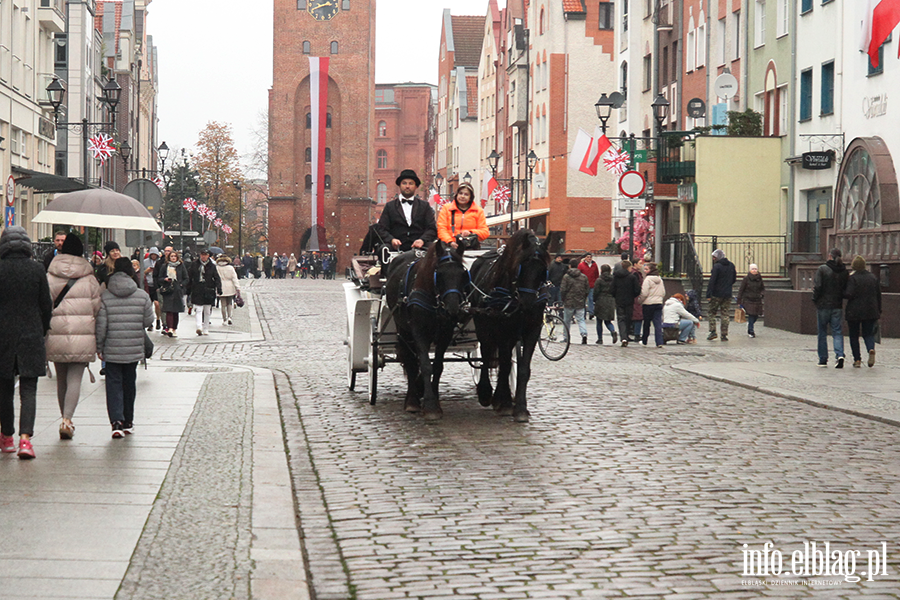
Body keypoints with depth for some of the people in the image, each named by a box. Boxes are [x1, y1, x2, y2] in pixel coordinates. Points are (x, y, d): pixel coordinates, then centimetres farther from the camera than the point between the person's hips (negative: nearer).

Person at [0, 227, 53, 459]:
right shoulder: (37, 269, -3)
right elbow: (46, 305, 1)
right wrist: (43, 331, 15)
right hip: (32, 335, 0)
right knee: (28, 389, -1)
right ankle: (25, 437, -18)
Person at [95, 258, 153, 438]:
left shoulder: (104, 297, -8)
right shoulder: (142, 296, -4)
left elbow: (101, 325, -7)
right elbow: (148, 320, 1)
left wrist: (99, 347, 3)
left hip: (112, 350, -2)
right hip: (134, 349, 2)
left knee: (114, 383, 2)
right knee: (129, 383, 16)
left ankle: (116, 421, -14)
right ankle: (128, 421, 25)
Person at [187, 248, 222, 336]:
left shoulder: (212, 266, 5)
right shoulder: (194, 264, 5)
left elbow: (217, 278, 3)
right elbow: (189, 277, 9)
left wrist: (219, 288, -12)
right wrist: (188, 290, 7)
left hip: (208, 291, 1)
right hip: (197, 291, -1)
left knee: (207, 312, 8)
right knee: (199, 310, -12)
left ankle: (205, 329, 18)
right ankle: (199, 327, -23)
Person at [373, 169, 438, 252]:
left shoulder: (424, 206, 19)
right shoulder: (390, 206, 17)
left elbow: (432, 229, 9)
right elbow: (381, 229, 9)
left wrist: (422, 240, -13)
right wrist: (391, 240, -13)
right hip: (396, 250, -1)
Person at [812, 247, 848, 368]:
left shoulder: (822, 269, -10)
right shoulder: (844, 271, 2)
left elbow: (818, 287, -14)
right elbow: (847, 289, 4)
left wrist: (815, 299, 1)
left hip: (823, 305, -3)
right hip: (837, 306, 3)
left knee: (822, 333, 9)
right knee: (837, 332, 4)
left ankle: (823, 359, 12)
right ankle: (839, 355, -17)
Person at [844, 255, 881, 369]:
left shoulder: (852, 278, -11)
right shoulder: (873, 277, 5)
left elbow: (849, 294, -19)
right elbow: (879, 295, 8)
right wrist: (878, 311, 15)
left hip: (854, 312, -3)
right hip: (871, 311, 4)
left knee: (854, 335, 9)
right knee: (868, 334, 10)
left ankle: (857, 359, 6)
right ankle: (871, 349, -20)